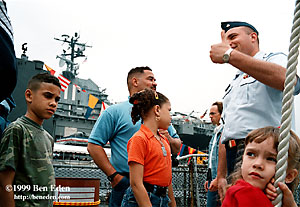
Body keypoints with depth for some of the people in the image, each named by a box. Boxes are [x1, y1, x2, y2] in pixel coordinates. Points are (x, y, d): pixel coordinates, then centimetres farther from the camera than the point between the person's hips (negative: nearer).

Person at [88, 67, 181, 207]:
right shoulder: (114, 111, 0)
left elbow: (177, 149, 19)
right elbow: (93, 145, -7)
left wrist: (168, 139, -4)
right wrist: (114, 176, -12)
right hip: (126, 186, -5)